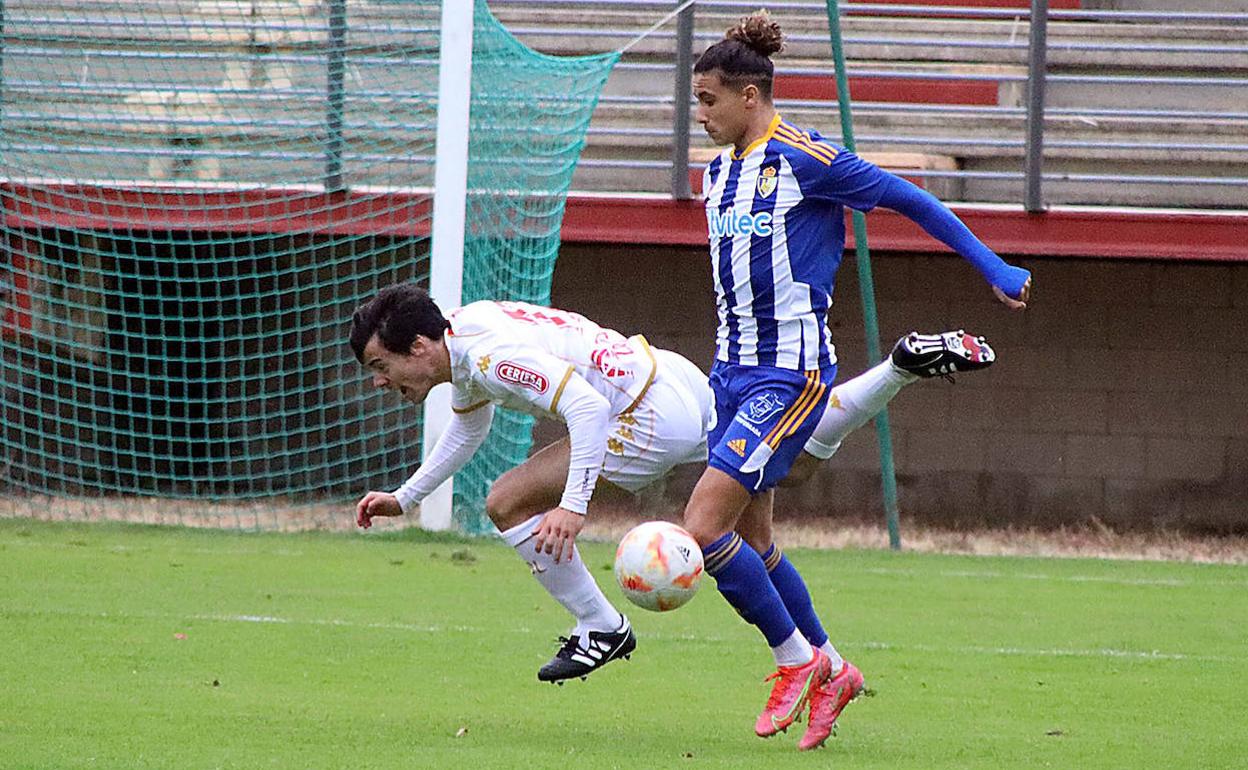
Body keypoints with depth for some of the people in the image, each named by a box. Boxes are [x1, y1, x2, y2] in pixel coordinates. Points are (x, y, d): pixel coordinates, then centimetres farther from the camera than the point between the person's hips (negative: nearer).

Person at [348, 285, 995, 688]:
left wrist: (572, 505, -40)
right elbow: (469, 427, 29)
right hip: (678, 386, 10)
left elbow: (586, 405, -34)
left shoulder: (493, 356, -24)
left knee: (509, 503, -12)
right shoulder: (461, 337, 7)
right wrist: (405, 497, 25)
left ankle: (601, 629, 0)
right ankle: (907, 363, 28)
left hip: (649, 416, -10)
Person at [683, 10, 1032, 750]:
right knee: (750, 541, 10)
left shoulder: (804, 159, -13)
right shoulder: (720, 171, 11)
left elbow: (908, 200, -6)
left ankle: (797, 657, 1)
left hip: (791, 374, -8)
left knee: (705, 526, -16)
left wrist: (992, 267, -2)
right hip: (734, 368, 8)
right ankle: (831, 671, 25)